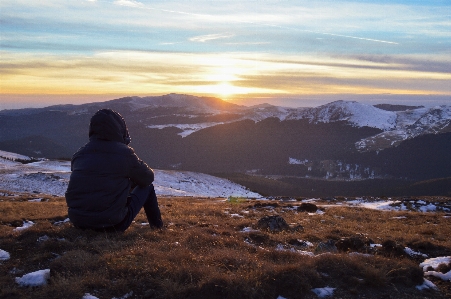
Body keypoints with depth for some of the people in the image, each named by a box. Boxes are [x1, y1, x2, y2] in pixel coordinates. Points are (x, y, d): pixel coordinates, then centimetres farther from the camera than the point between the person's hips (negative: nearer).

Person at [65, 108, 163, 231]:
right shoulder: (124, 153, -7)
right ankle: (157, 228, 34)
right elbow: (148, 178, 7)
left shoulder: (79, 154, 4)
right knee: (147, 187, 19)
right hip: (112, 223, -5)